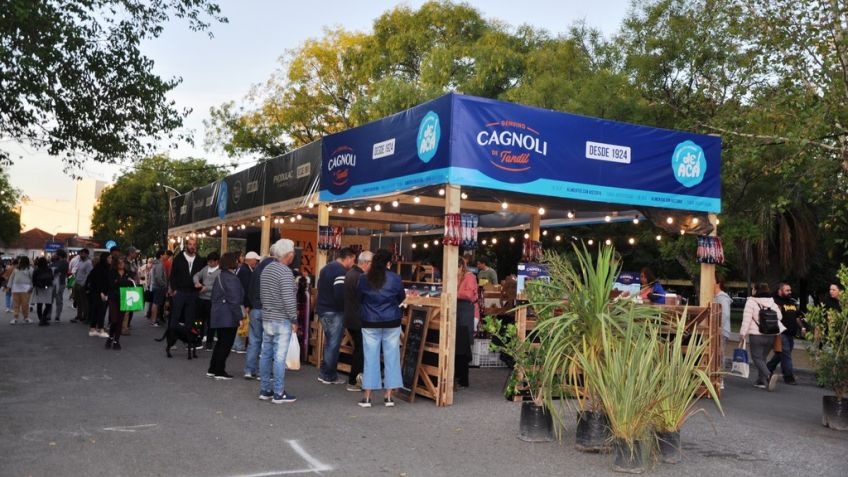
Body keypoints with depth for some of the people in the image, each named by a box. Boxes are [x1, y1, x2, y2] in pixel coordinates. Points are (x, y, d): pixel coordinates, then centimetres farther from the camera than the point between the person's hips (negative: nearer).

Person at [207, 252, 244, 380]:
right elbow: (234, 300, -19)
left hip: (218, 314, 9)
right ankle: (219, 371, 5)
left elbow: (213, 296, 19)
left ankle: (212, 369, 21)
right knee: (226, 344, 0)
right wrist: (239, 317, -17)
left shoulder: (219, 275, 13)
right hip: (228, 317, -9)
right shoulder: (231, 278, -17)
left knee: (221, 342, 17)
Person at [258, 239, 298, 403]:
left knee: (266, 354, 12)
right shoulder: (285, 272, -17)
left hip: (266, 318, 8)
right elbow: (288, 300, -21)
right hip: (282, 320, -8)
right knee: (279, 356, -4)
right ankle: (278, 393, 1)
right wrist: (294, 320, -12)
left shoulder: (266, 269, 10)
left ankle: (265, 390, 20)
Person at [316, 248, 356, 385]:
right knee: (333, 344, -1)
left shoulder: (326, 268, 14)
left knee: (329, 343, 16)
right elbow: (340, 295, -25)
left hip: (323, 309, 10)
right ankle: (328, 375, 5)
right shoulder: (341, 271, -18)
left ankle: (328, 374, 20)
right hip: (334, 312, -10)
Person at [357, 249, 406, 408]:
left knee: (370, 359, 5)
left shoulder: (363, 278, -5)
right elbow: (402, 297, 11)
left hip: (370, 323, 0)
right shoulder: (395, 278, -6)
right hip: (391, 322, 0)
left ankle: (367, 397, 7)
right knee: (391, 358, 7)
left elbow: (360, 299, 9)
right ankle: (388, 397, 10)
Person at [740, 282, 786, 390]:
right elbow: (779, 317, 11)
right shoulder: (772, 303, 9)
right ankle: (761, 381, 16)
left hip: (756, 335, -5)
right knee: (762, 357, 16)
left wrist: (743, 333, -8)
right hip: (771, 335, 6)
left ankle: (769, 375, -24)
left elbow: (746, 319, -12)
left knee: (757, 357, -2)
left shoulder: (751, 302, -8)